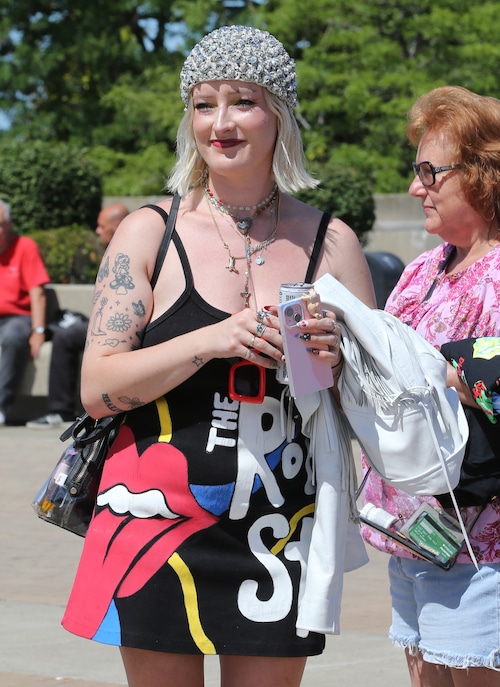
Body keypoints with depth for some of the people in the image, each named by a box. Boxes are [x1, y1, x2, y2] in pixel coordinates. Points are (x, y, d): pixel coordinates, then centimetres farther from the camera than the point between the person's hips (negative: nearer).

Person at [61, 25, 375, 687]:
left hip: (279, 530, 2)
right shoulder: (149, 233, -1)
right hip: (159, 523, -2)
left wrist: (334, 359, -11)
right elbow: (97, 388, -8)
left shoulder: (331, 242, 5)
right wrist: (210, 341, -21)